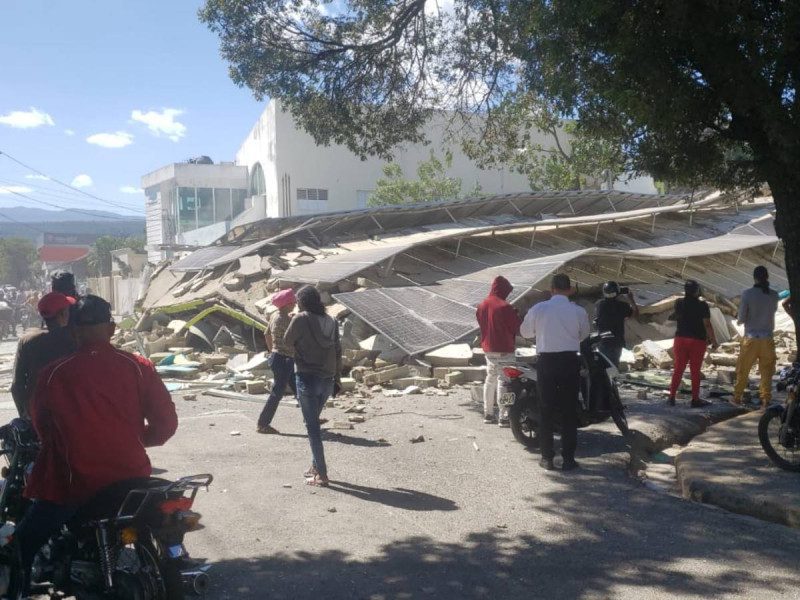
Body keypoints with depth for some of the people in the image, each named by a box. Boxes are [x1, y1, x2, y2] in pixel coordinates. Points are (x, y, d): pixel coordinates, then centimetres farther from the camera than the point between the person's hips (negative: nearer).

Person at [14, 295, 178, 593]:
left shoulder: (53, 373, -5)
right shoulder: (138, 367, -6)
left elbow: (39, 426, 10)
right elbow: (166, 422, -4)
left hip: (72, 483, -1)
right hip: (129, 477, 2)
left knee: (23, 544, 19)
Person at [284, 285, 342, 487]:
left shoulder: (300, 319, -11)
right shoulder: (331, 322, 6)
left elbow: (287, 342, 1)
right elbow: (338, 352, 8)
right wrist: (336, 378, 17)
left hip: (307, 378, -6)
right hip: (327, 380, 6)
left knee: (312, 426, 0)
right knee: (314, 423, 22)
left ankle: (321, 475, -1)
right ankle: (315, 466, 28)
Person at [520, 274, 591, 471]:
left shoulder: (538, 309, -4)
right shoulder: (578, 311, -3)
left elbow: (525, 331, 10)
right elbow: (584, 334, 14)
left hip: (546, 362, 0)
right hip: (570, 361, 0)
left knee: (546, 410, 8)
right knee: (569, 411, 8)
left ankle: (547, 458, 10)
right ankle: (568, 458, 9)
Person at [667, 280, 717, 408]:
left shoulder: (678, 303, 2)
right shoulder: (702, 305, -11)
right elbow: (707, 325, -13)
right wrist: (713, 340, -3)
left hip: (680, 339, 3)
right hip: (698, 341, -3)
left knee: (678, 369, 9)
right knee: (695, 371, 4)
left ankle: (672, 397, 7)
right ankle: (695, 399, 8)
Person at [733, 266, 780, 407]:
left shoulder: (747, 294, -12)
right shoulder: (774, 295, -2)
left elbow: (741, 319, -10)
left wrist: (740, 320, 11)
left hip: (751, 338, -2)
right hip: (768, 338, 2)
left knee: (743, 370, 12)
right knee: (766, 371, 11)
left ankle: (737, 397, 20)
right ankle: (766, 399, 11)